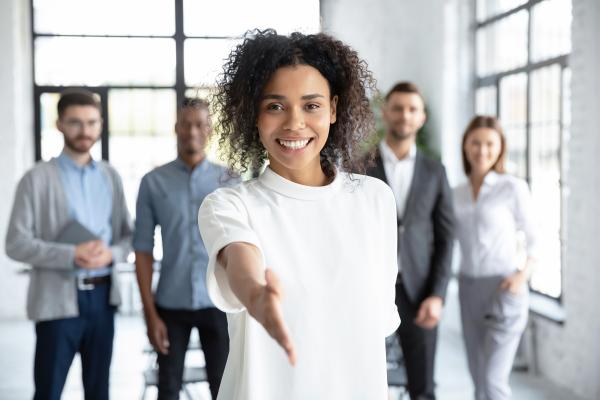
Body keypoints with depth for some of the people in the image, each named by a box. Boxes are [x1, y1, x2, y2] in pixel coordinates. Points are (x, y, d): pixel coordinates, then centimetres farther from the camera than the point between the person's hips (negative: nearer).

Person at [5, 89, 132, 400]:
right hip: (59, 299, -4)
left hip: (103, 295, 4)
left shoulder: (110, 176, 10)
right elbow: (17, 243, -10)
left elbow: (127, 234, 11)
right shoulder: (37, 178, -5)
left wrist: (111, 253, -11)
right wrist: (72, 255, -20)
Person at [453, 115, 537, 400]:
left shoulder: (514, 188, -6)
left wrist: (523, 275, -16)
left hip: (504, 290, -5)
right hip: (469, 290, 5)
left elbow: (533, 240, 0)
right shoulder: (456, 195, 8)